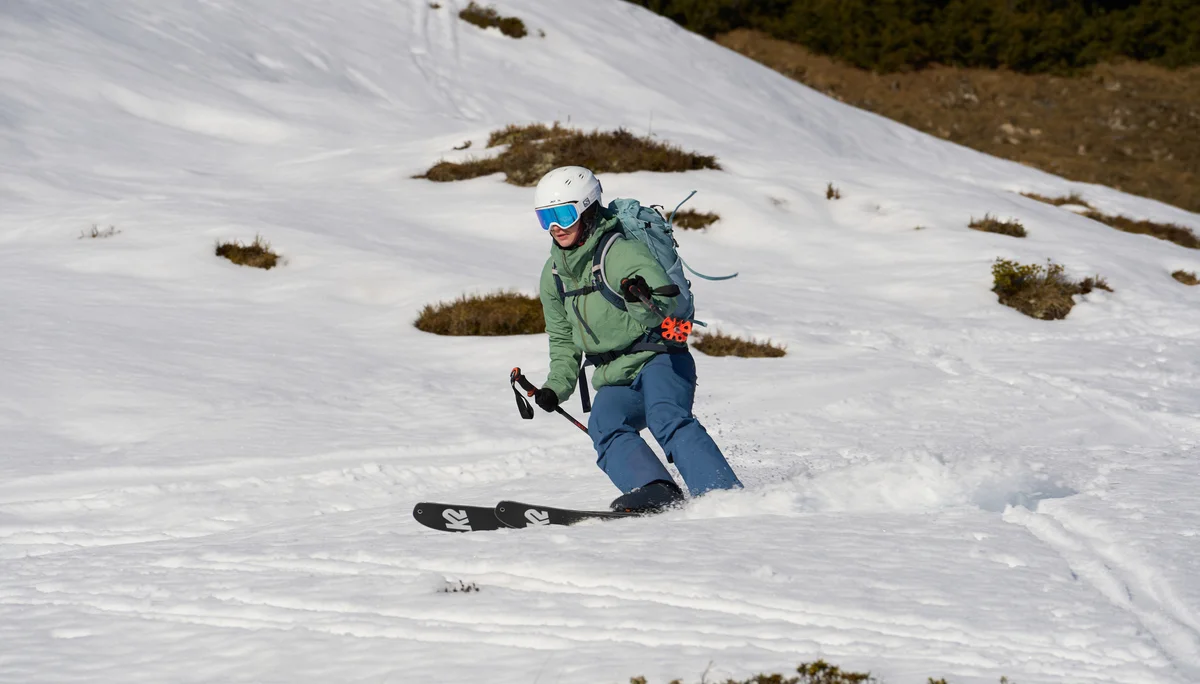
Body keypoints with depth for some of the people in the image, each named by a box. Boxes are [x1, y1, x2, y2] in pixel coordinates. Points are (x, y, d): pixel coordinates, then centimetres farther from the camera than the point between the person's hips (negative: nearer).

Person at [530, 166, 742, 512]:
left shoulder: (619, 252, -14)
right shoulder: (554, 274, 9)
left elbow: (663, 306, -28)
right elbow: (563, 340, 22)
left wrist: (642, 299, -50)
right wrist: (557, 386, 8)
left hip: (658, 357, -6)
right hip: (616, 378, 6)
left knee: (667, 420, -32)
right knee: (605, 427, -25)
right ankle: (656, 490, -44)